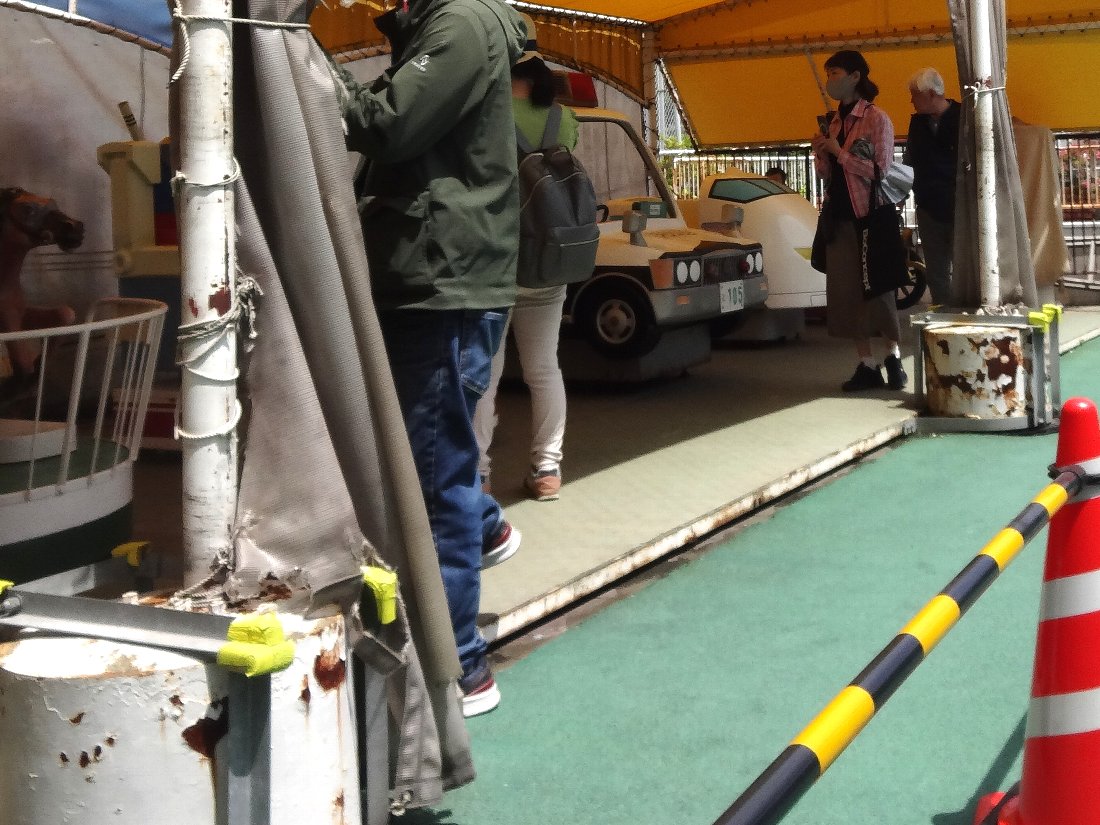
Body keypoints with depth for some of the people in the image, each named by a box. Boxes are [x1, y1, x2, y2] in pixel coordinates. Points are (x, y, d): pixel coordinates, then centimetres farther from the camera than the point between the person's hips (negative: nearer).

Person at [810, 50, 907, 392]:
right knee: (845, 292, 4)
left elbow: (882, 170, -13)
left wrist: (839, 152, -16)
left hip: (869, 216, -6)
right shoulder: (835, 122, 12)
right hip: (839, 216, 7)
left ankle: (893, 356, 16)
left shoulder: (876, 119, -7)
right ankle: (866, 365, 9)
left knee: (877, 288, 0)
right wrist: (821, 152, -4)